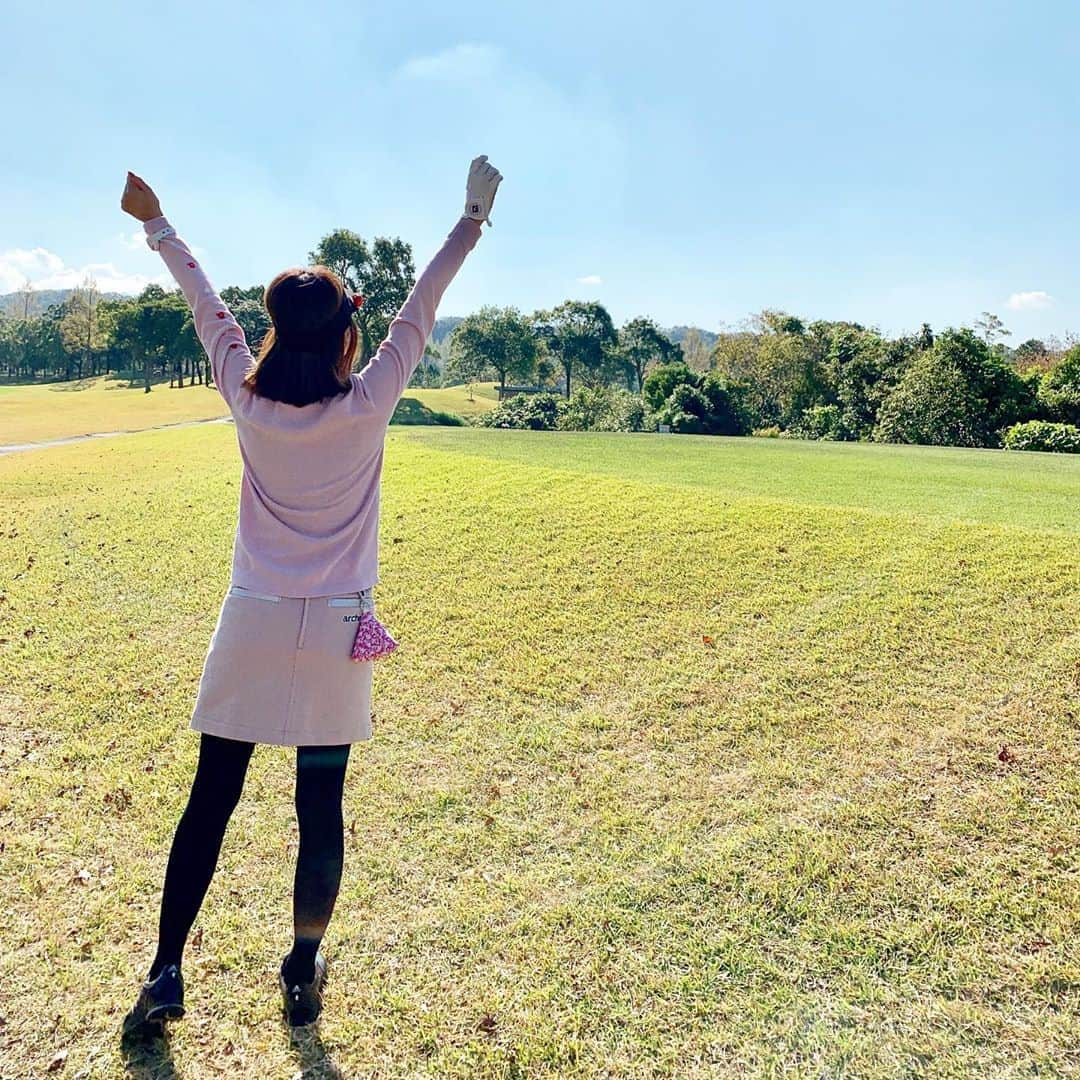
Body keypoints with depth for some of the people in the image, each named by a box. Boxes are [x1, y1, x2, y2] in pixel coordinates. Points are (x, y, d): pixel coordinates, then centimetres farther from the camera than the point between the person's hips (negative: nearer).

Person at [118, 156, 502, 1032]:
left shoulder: (248, 401, -3)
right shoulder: (366, 406, -8)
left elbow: (208, 307, 11)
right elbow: (420, 313, 1)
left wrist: (156, 222, 27)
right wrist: (474, 216, 10)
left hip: (253, 624, 2)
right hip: (337, 632, -1)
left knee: (211, 801, 10)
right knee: (322, 807, 9)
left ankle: (165, 977, 19)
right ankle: (304, 976, 23)